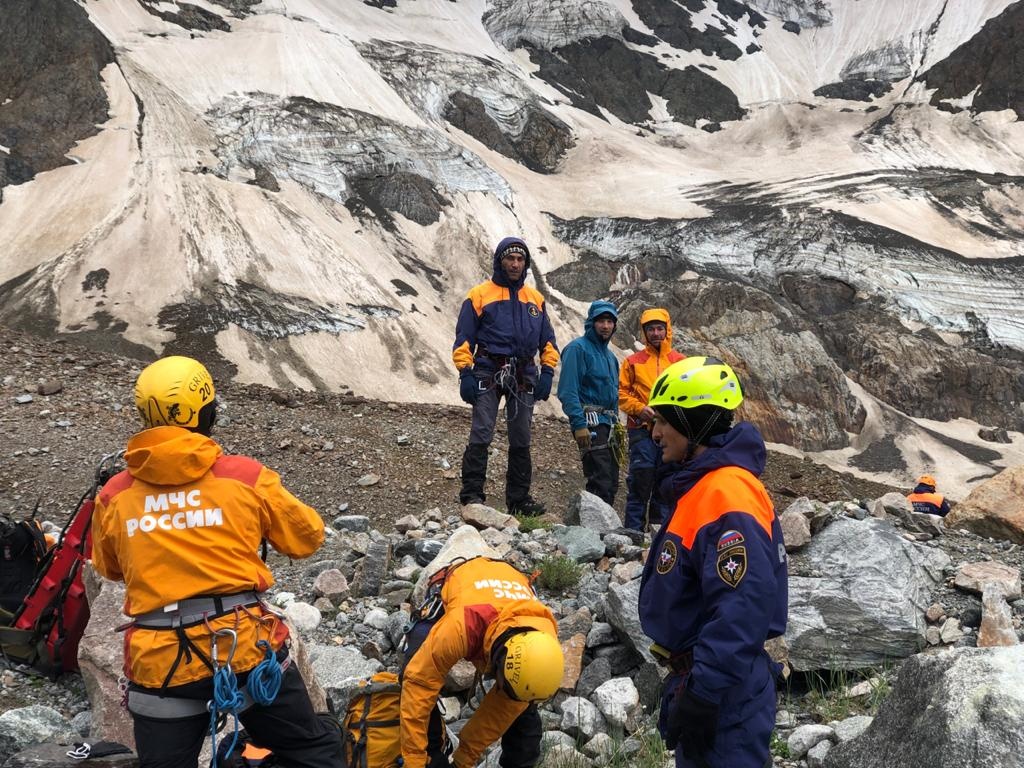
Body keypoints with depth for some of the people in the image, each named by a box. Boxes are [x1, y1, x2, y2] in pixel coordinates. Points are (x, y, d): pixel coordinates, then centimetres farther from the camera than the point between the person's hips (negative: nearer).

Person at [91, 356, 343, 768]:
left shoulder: (113, 496, 2)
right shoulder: (245, 476, -4)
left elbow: (108, 568, 22)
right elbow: (308, 538, 9)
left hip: (160, 661, 2)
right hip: (247, 646, -1)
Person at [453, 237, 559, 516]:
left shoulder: (536, 299, 15)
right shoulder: (480, 295, 2)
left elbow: (547, 339, 18)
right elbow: (464, 338, 0)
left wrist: (548, 372, 5)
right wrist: (465, 373, -9)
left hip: (524, 376, 4)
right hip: (489, 373, -4)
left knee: (521, 439, 8)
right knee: (481, 435, -11)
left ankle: (519, 498, 15)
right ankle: (472, 494, -5)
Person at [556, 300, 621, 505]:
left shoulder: (610, 356, 21)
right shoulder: (578, 348, -6)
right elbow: (568, 391, -15)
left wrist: (616, 423, 20)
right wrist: (579, 424, -22)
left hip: (607, 424, 9)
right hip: (590, 422, -9)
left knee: (612, 481, 8)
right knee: (601, 482, -17)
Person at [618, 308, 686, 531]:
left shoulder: (680, 361, 11)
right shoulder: (633, 361, 8)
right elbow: (622, 393, 5)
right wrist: (639, 408, -11)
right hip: (642, 429, -2)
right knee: (640, 479, -8)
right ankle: (634, 530, -2)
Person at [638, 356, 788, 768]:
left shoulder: (727, 494, -22)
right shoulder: (703, 486, 10)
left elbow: (745, 605, -30)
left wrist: (702, 692, -28)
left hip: (723, 691, -10)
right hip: (700, 674, 10)